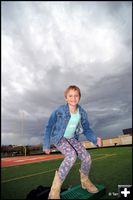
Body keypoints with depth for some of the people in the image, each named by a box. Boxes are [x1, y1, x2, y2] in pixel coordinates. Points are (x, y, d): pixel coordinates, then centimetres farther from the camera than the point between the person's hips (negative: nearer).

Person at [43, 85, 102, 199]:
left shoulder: (82, 113, -12)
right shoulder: (59, 111, -23)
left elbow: (86, 129, 1)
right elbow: (49, 127, -12)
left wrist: (95, 139, -17)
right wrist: (46, 145, -8)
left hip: (72, 138, 5)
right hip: (58, 138, -4)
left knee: (87, 157, -9)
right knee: (72, 155, -29)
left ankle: (85, 181, 24)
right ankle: (56, 187, -11)